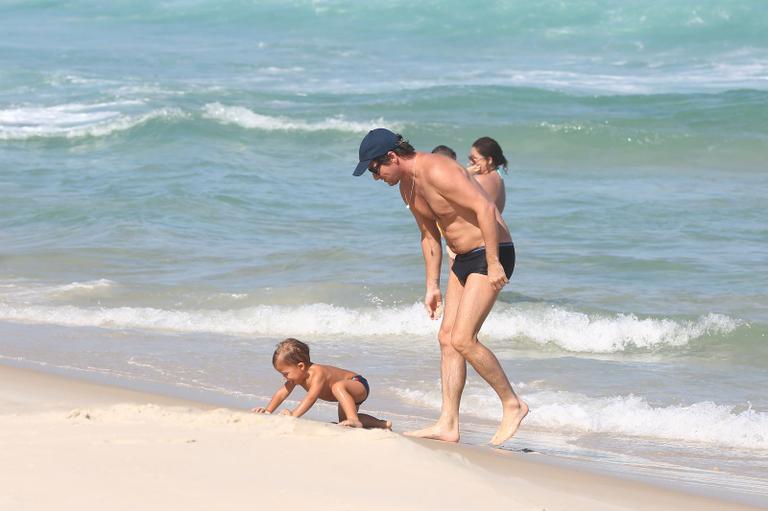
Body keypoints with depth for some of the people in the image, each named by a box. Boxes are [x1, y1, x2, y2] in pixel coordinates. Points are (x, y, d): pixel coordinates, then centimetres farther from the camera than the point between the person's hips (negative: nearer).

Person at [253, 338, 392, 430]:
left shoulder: (317, 374, -36)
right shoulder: (298, 374, -9)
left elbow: (311, 397, -49)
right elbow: (282, 392, -9)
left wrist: (294, 413, -60)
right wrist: (268, 410, -23)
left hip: (360, 385, -11)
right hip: (347, 392, 11)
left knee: (337, 387, -41)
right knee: (344, 420, 23)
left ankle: (355, 421, -47)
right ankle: (382, 424, 35)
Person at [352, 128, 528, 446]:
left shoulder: (437, 172, -23)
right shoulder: (407, 187, 8)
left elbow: (485, 208, -27)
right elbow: (429, 235, 20)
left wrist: (493, 264, -27)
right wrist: (432, 286, 17)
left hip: (490, 255, -10)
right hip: (463, 258, 10)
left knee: (462, 339, -15)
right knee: (447, 337, 5)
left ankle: (512, 405, -2)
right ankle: (448, 425, 7)